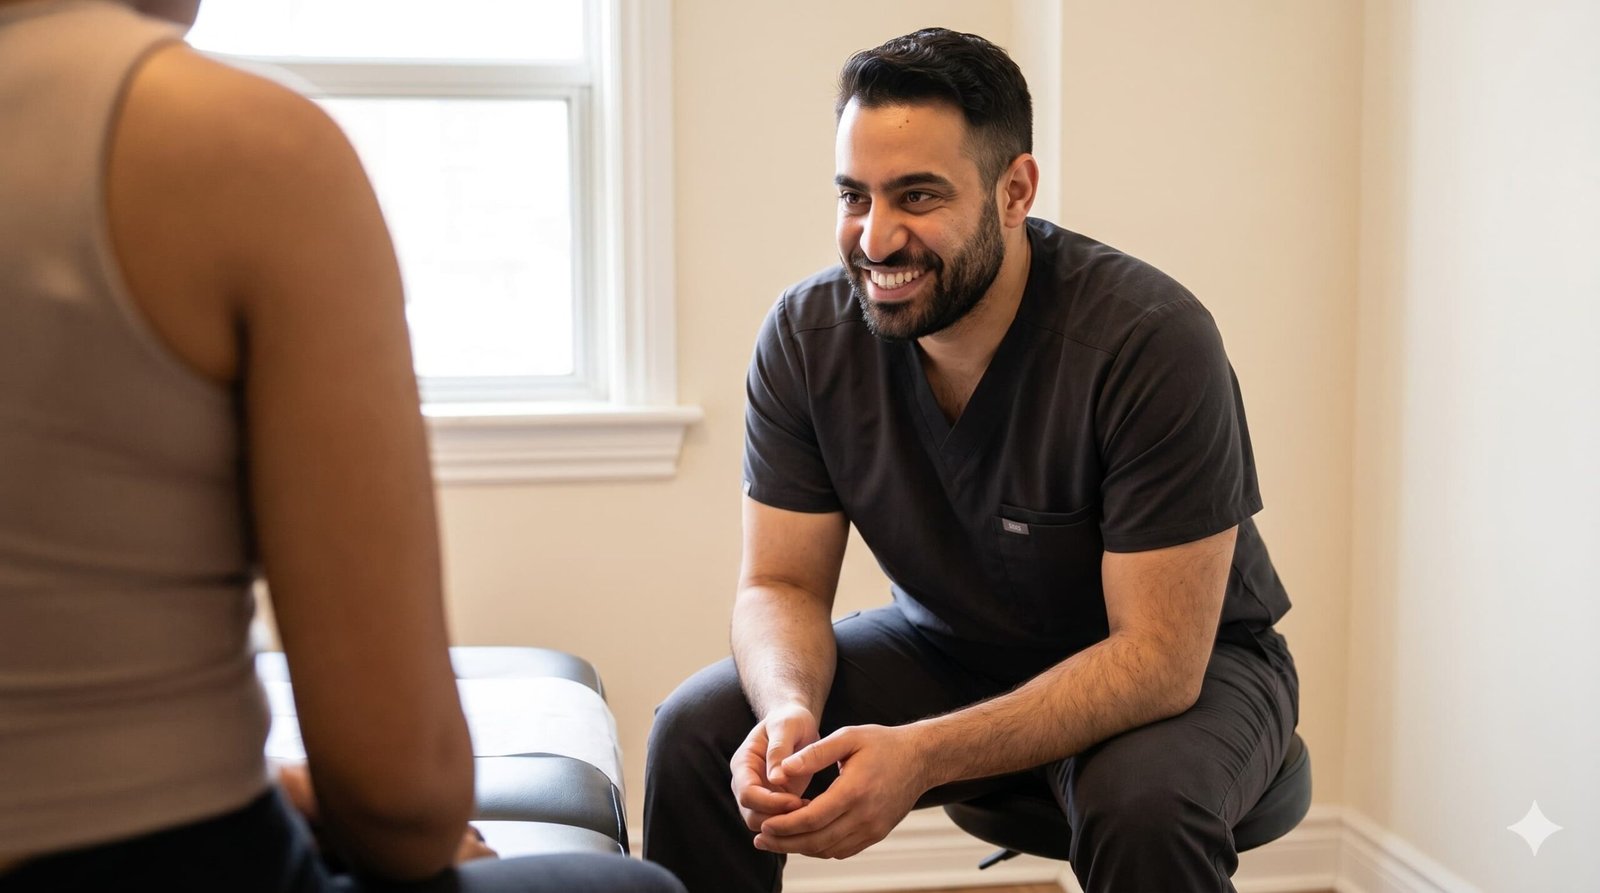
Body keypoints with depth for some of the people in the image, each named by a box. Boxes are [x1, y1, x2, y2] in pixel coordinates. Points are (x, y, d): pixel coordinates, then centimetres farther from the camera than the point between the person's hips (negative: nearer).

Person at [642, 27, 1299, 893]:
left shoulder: (1153, 342, -29)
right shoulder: (806, 336, -14)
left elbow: (1159, 656, -28)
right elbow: (779, 583, -8)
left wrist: (920, 755, -39)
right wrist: (790, 710, -31)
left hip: (1186, 667, -3)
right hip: (951, 650, 4)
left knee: (1144, 799, -36)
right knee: (695, 735, -15)